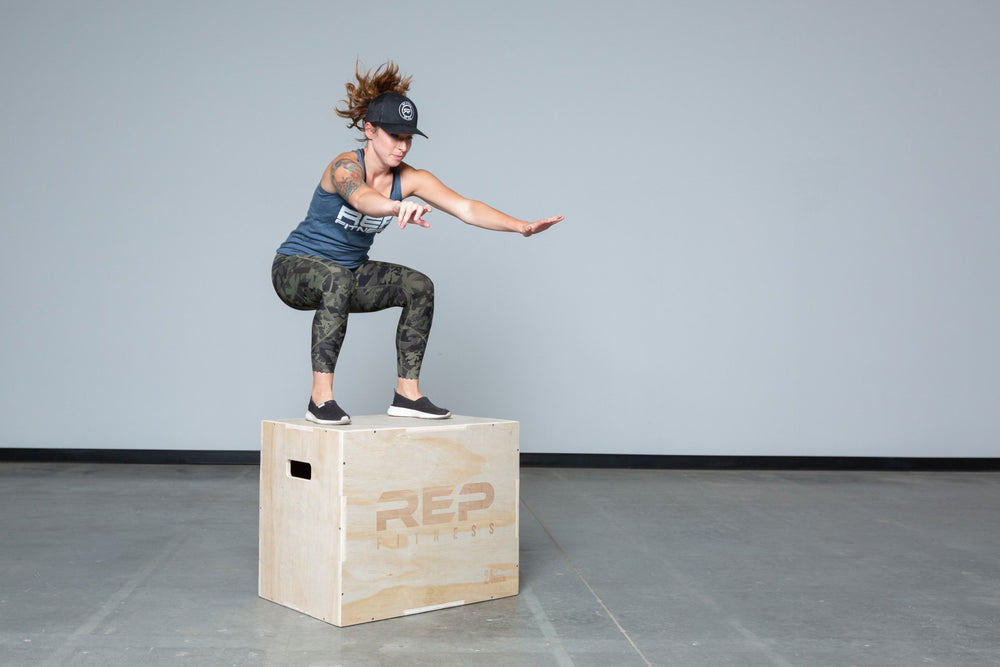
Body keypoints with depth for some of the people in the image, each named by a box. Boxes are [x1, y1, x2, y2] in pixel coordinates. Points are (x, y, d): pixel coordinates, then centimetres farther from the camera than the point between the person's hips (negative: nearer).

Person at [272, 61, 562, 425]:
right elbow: (361, 197, -50)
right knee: (337, 279, -38)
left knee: (419, 286, -13)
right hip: (295, 267, -6)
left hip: (349, 270, 6)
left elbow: (466, 208, -20)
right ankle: (321, 396, -33)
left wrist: (522, 226, -34)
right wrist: (399, 207, -72)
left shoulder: (410, 178, -9)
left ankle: (407, 393, -6)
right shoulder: (345, 166, -25)